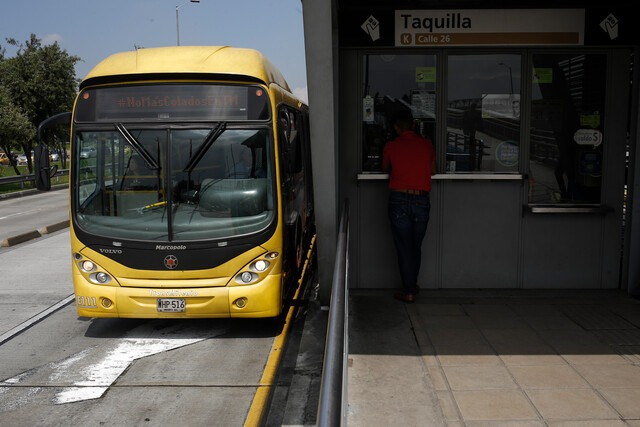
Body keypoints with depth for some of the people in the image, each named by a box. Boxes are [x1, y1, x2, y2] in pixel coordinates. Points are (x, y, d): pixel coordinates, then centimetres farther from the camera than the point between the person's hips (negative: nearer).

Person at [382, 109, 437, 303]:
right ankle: (412, 285, 31)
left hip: (399, 200, -2)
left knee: (404, 247, 4)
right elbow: (432, 170, 16)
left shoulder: (391, 146, 0)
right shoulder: (426, 144, 4)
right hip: (421, 200, 2)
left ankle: (409, 292, 7)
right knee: (416, 247, 16)